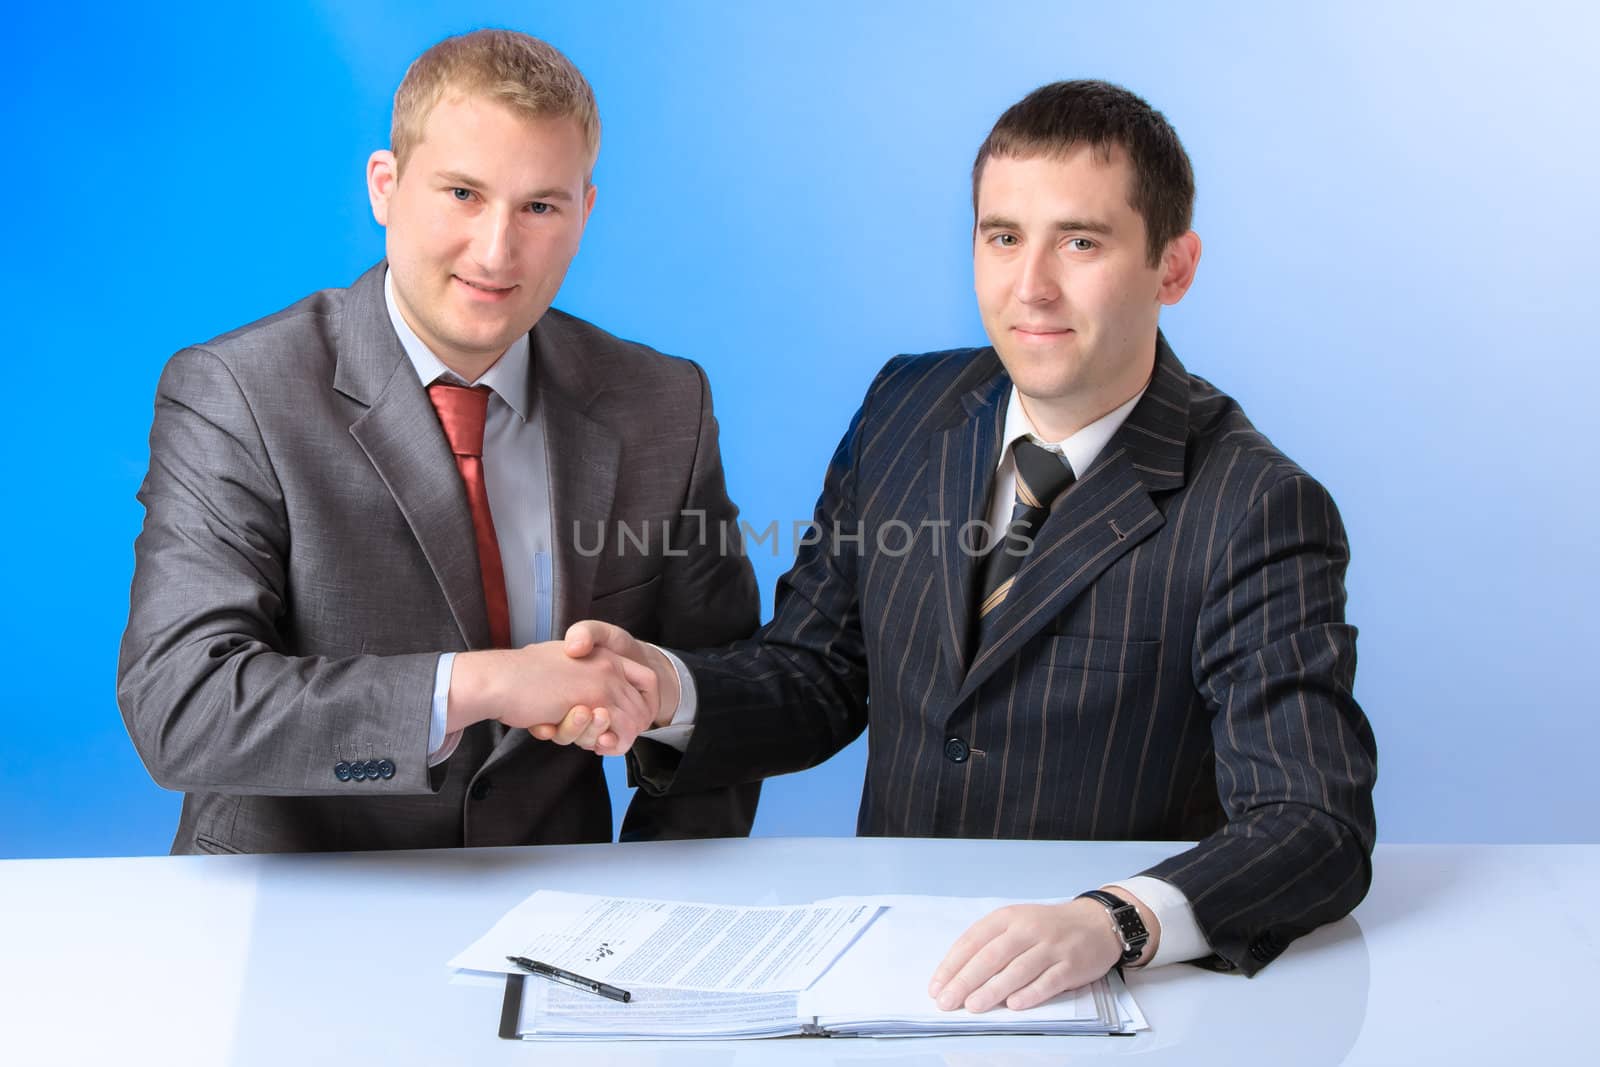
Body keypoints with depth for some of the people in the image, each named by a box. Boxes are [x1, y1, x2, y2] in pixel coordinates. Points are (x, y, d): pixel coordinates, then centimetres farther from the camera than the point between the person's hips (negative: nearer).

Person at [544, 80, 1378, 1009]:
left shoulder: (1260, 512, -14)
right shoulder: (909, 406, 3)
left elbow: (1319, 828, -21)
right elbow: (818, 676, 8)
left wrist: (1113, 923, -39)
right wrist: (666, 693, -12)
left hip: (1117, 999, -4)